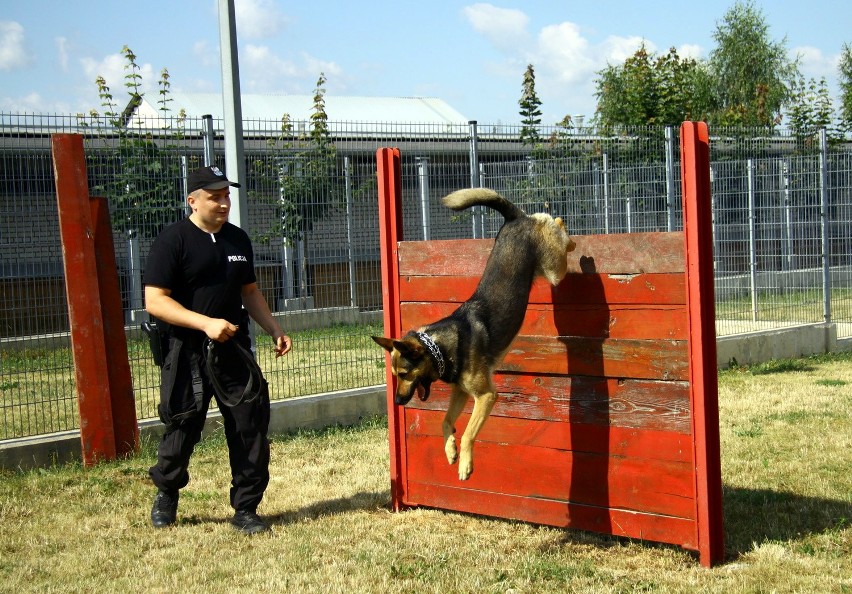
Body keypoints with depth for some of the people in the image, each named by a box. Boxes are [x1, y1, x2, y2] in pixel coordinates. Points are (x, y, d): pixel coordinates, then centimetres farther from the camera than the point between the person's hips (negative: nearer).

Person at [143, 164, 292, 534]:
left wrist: (274, 330, 10)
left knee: (251, 426, 0)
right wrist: (205, 323, -24)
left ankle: (246, 510, 12)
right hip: (188, 353, -5)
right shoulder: (173, 241, -9)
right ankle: (166, 496, 33)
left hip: (234, 350, 5)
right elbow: (154, 301, -15)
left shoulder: (238, 240, 11)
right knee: (183, 428, 6)